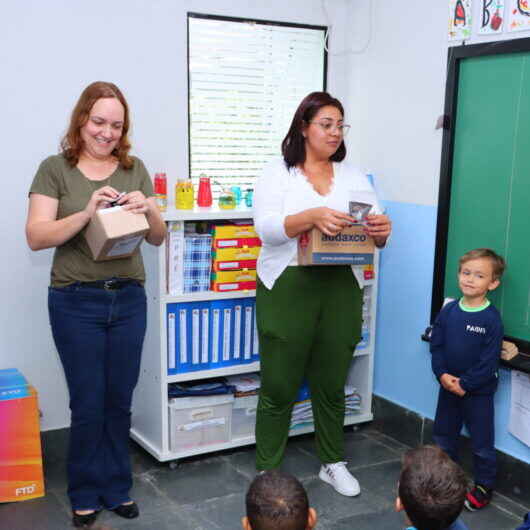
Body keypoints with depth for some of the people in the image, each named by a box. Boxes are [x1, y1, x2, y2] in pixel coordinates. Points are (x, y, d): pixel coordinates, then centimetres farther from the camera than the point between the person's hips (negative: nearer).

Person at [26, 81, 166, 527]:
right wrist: (87, 213, -24)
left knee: (119, 401, 12)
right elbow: (36, 237, -10)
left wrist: (148, 210, -14)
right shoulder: (56, 169, -2)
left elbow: (159, 238, 7)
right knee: (88, 404, 5)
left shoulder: (135, 169, 7)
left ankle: (117, 488, 29)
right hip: (76, 302, -3)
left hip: (129, 299, 3)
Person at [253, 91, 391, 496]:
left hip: (341, 288, 3)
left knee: (332, 383, 12)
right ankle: (267, 470, 19)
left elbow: (376, 235, 7)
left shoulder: (354, 176, 12)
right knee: (279, 386, 3)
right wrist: (313, 215, -30)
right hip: (288, 287, -3)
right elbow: (266, 227, -14)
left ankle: (334, 463, 31)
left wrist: (381, 231, -17)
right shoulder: (278, 173, 1)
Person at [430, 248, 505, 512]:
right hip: (448, 386, 5)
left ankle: (484, 487, 25)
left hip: (478, 391, -5)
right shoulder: (448, 310, -3)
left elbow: (489, 360, -17)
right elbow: (436, 345, 0)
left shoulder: (491, 318, -16)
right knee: (443, 435, 19)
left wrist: (465, 384, -18)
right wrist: (442, 374, -13)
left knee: (482, 442, 7)